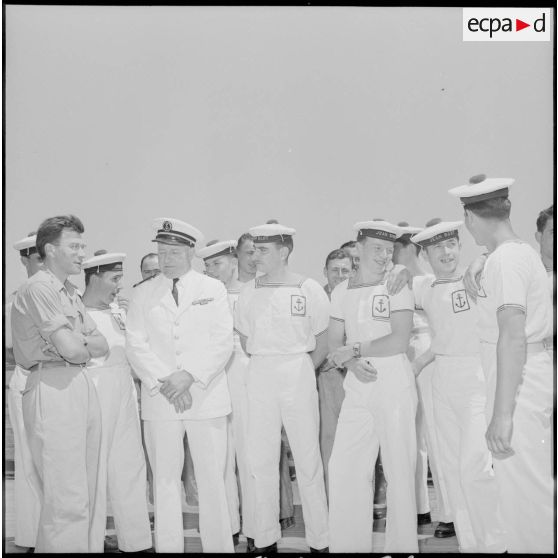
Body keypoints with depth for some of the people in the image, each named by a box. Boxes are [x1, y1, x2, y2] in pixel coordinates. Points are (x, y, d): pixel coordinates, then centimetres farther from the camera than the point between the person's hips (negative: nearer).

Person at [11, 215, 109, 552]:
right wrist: (86, 347, 6)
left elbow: (102, 345, 15)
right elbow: (70, 348, -16)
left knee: (86, 495, 11)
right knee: (67, 499, -9)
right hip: (54, 390, -9)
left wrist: (77, 345, -4)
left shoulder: (70, 291, 21)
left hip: (83, 386, 9)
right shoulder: (39, 288, -9)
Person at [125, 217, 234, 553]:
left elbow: (223, 342, 0)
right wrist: (164, 382, -10)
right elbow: (136, 345, 3)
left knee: (212, 478, 0)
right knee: (165, 478, 3)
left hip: (206, 396, -1)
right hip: (159, 399, 1)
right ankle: (168, 547, 11)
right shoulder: (143, 294, 11)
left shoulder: (213, 289, 8)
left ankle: (219, 546, 9)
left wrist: (189, 375, -12)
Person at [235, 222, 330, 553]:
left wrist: (297, 371, 4)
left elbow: (323, 346, 4)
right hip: (259, 377, 4)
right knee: (261, 460, 6)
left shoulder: (309, 289, -3)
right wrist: (266, 365, 9)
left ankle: (320, 540, 11)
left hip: (299, 374, -3)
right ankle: (266, 540, 16)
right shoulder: (249, 292, 7)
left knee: (308, 460, 0)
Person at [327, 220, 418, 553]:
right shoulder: (341, 292, 11)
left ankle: (402, 545, 11)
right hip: (357, 387, 4)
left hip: (394, 384, -4)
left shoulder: (398, 287, 0)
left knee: (399, 468, 0)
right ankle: (349, 544, 11)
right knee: (344, 466, 0)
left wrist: (354, 348, -7)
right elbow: (334, 345, 10)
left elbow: (400, 340, -11)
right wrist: (353, 363, -10)